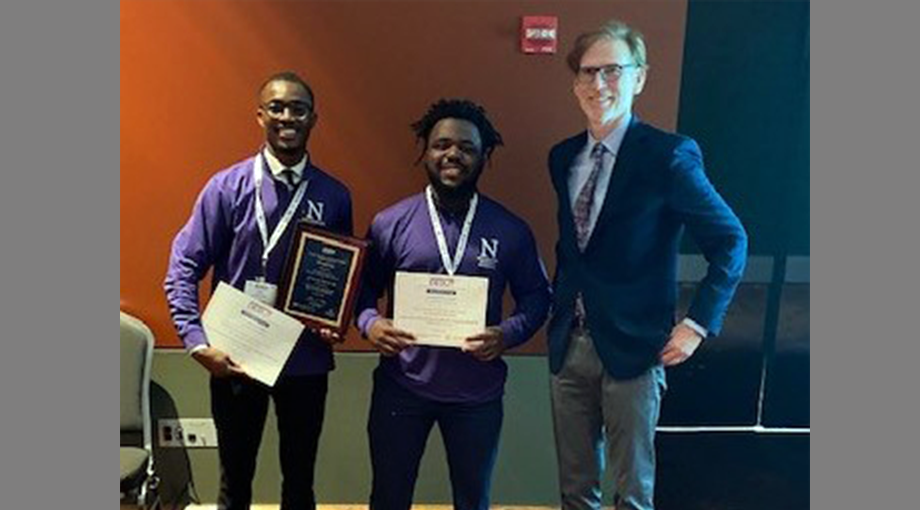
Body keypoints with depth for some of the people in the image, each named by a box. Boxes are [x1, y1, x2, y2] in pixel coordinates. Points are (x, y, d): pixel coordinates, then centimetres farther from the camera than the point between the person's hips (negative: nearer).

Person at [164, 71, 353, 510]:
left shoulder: (334, 196, -2)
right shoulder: (227, 187, -6)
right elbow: (183, 268, -6)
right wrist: (198, 343, -15)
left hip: (306, 361, 1)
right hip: (235, 360, -1)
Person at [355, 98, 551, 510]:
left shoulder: (510, 230, -3)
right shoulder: (389, 224, -4)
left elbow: (537, 296, 4)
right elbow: (364, 289, 4)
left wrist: (508, 333, -14)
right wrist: (369, 322, -17)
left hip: (477, 392, 1)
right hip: (401, 386, 0)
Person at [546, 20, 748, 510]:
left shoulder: (669, 155, -12)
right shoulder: (563, 156, 7)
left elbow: (731, 240, -8)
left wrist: (698, 323, -12)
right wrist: (558, 303, 9)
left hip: (632, 347, -5)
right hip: (568, 345, 5)